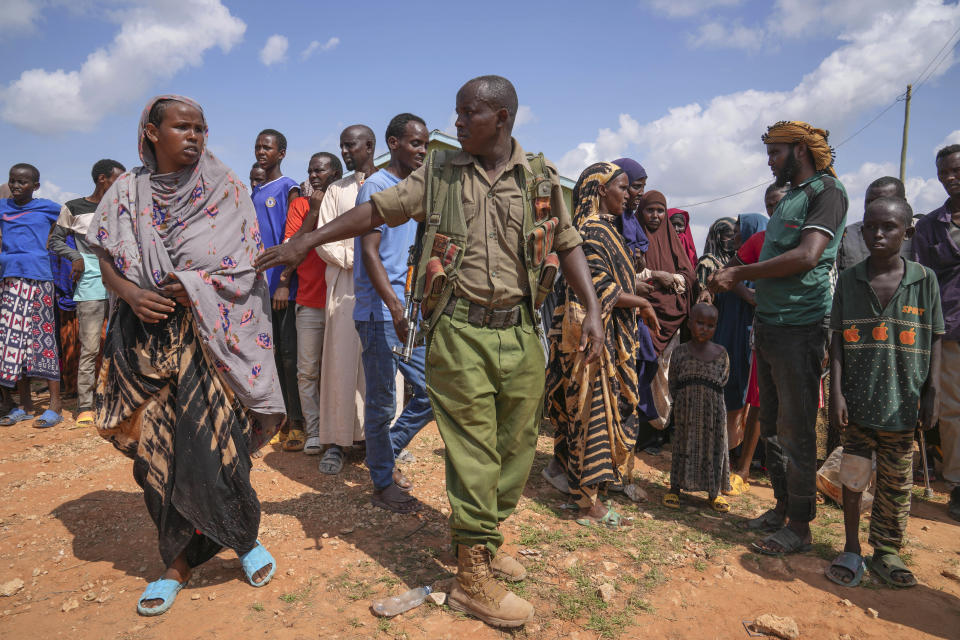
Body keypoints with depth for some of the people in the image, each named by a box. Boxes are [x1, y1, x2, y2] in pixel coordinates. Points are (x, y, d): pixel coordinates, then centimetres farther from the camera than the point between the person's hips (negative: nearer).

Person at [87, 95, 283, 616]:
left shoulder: (225, 189, 1)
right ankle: (179, 561, 20)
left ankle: (245, 538, 19)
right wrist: (134, 295, -11)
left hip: (210, 336, -2)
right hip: (148, 341, 3)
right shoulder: (128, 192, 9)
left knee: (212, 445, -6)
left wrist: (191, 288, -15)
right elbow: (107, 261, 8)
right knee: (158, 450, 4)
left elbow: (245, 266, -4)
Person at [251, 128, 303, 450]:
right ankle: (285, 419, 17)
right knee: (271, 353, 9)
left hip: (283, 286, -7)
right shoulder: (254, 193, 20)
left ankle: (297, 423, 0)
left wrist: (284, 284, -17)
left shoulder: (288, 188, -3)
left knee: (289, 354, -6)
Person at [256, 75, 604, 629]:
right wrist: (307, 240, 0)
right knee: (473, 450, 0)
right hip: (461, 332, -2)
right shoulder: (440, 175, 5)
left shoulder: (541, 177, 7)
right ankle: (473, 575, 13)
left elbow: (568, 245, 8)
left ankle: (488, 537, 33)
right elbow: (377, 210, 5)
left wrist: (593, 309, -2)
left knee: (517, 445, 11)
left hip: (521, 332, 3)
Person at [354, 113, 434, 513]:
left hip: (414, 314, 8)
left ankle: (387, 454, 29)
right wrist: (395, 307, -26)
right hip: (381, 313, -8)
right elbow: (369, 252, -16)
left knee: (431, 393, 9)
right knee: (382, 403, 2)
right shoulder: (376, 187, -7)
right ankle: (383, 483, 18)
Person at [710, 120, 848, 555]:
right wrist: (737, 282, 9)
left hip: (799, 328, -9)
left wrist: (740, 274, -16)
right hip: (769, 324, 9)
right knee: (772, 425, 13)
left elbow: (807, 256, -20)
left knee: (796, 430, -2)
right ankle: (782, 507, 26)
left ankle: (799, 525, 9)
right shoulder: (788, 197, 19)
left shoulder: (826, 190, -6)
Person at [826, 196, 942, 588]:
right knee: (853, 475, 6)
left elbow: (934, 340, 4)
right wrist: (836, 392, -5)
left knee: (896, 482, 9)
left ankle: (887, 551, 23)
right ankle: (852, 549, 19)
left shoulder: (925, 279, 1)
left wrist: (931, 393, -2)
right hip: (858, 398, 0)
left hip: (902, 401, 0)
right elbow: (837, 339, 1)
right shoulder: (849, 280, 2)